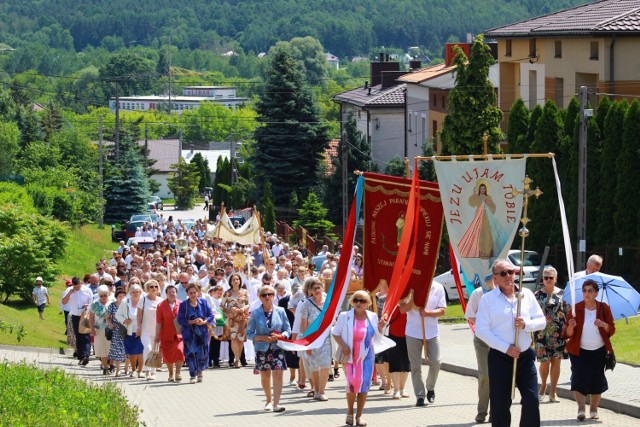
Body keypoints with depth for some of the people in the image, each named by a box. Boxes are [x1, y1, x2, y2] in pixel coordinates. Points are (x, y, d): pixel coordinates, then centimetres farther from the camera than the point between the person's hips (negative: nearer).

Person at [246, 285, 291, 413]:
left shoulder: (280, 311, 2)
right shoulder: (255, 313, 0)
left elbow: (288, 330, 5)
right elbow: (249, 333, 2)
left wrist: (280, 336, -15)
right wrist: (262, 338, -14)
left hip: (277, 348, -1)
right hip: (262, 348, 1)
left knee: (278, 374, -11)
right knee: (265, 376, 10)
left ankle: (276, 403, -13)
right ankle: (269, 400, 28)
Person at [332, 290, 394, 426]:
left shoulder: (372, 317, 5)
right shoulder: (345, 316, -4)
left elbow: (376, 338, 14)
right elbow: (335, 333, 1)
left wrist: (380, 328, -6)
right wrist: (343, 346, -14)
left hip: (367, 356, 3)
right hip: (351, 356, -3)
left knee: (364, 385, 1)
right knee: (352, 384, -9)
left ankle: (359, 415, 10)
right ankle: (350, 413, 13)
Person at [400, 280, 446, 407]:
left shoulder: (438, 288, 1)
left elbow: (442, 310, -1)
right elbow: (402, 309, -3)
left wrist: (428, 312, -19)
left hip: (431, 331, 1)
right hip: (413, 332, -1)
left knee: (435, 362, -3)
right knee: (415, 365, -2)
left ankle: (430, 388, 22)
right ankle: (420, 396, 5)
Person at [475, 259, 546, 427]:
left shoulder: (527, 294, 5)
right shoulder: (488, 299, -5)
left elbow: (541, 320, 7)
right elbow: (481, 330, -10)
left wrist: (526, 324, -15)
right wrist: (505, 348, -16)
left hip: (525, 356, 3)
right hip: (499, 358, -3)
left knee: (532, 401, 0)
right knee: (500, 405, 3)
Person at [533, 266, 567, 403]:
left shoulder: (562, 294, 4)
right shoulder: (537, 295, 2)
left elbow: (567, 313, 6)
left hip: (559, 333, 1)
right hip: (542, 333, -1)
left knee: (556, 361, 2)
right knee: (544, 362, -2)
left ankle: (553, 392, 11)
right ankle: (543, 386, 25)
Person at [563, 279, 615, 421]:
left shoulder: (604, 308, -2)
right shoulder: (576, 308, -6)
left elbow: (612, 330, 3)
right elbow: (567, 334, -6)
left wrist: (604, 325, -18)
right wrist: (571, 326, -28)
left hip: (599, 351, 2)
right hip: (579, 351, -2)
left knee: (597, 380, 6)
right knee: (579, 378, -14)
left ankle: (593, 410, 19)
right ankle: (581, 409, -11)